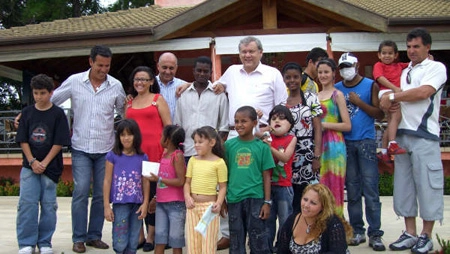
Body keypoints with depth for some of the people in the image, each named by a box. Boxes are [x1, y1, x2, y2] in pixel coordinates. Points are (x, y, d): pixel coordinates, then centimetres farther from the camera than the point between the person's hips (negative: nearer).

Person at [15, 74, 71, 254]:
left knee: (48, 204, 3)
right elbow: (23, 140, 4)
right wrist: (32, 162, -8)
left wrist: (44, 163, -11)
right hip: (29, 166, 2)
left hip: (51, 167, -2)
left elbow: (59, 142, -5)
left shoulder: (58, 114, -2)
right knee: (27, 202, -5)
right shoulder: (27, 113, 5)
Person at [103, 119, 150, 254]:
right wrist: (106, 206, -3)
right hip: (120, 204, -2)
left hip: (137, 204, 3)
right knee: (120, 242, -4)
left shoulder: (142, 158, 5)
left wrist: (145, 203, 0)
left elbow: (145, 182, 7)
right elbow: (107, 181, 0)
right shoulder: (113, 156, -1)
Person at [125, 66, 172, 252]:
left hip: (154, 150, -4)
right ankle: (139, 234, 15)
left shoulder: (158, 99, 6)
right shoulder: (130, 103, 18)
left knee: (153, 193, -2)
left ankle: (151, 236, 8)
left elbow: (168, 126, 1)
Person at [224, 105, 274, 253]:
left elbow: (266, 176, 1)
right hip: (234, 199, 2)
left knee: (258, 241, 5)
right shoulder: (229, 145, 2)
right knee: (236, 241, 12)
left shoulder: (262, 146, -2)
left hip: (255, 198, -2)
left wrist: (267, 202, -2)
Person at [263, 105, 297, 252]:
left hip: (283, 186, -2)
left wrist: (270, 147, -26)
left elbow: (285, 157, -14)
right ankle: (267, 246, 21)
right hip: (267, 184, 2)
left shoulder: (291, 139, -2)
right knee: (267, 218, 10)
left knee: (285, 219, 6)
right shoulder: (267, 137, 4)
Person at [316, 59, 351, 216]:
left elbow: (347, 126, -7)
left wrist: (324, 124, -12)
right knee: (319, 185, 5)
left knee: (334, 184, -4)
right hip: (318, 144, 6)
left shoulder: (337, 95, -1)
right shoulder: (316, 96, 16)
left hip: (334, 144, -6)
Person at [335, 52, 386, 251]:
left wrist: (359, 102, -11)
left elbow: (380, 114, -4)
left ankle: (375, 234, -2)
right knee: (352, 189, 7)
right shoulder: (337, 89, 9)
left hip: (366, 141, -3)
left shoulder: (370, 85, 2)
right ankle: (357, 231, 15)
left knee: (370, 188, -5)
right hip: (345, 142, 3)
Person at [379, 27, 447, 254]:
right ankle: (410, 233, 14)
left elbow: (423, 92, -16)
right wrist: (392, 104, -2)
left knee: (427, 184, -3)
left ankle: (426, 236, 6)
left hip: (424, 135, -7)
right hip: (402, 134, 7)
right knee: (404, 184, 6)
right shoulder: (405, 72, 20)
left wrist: (392, 97, -8)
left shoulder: (436, 68, 0)